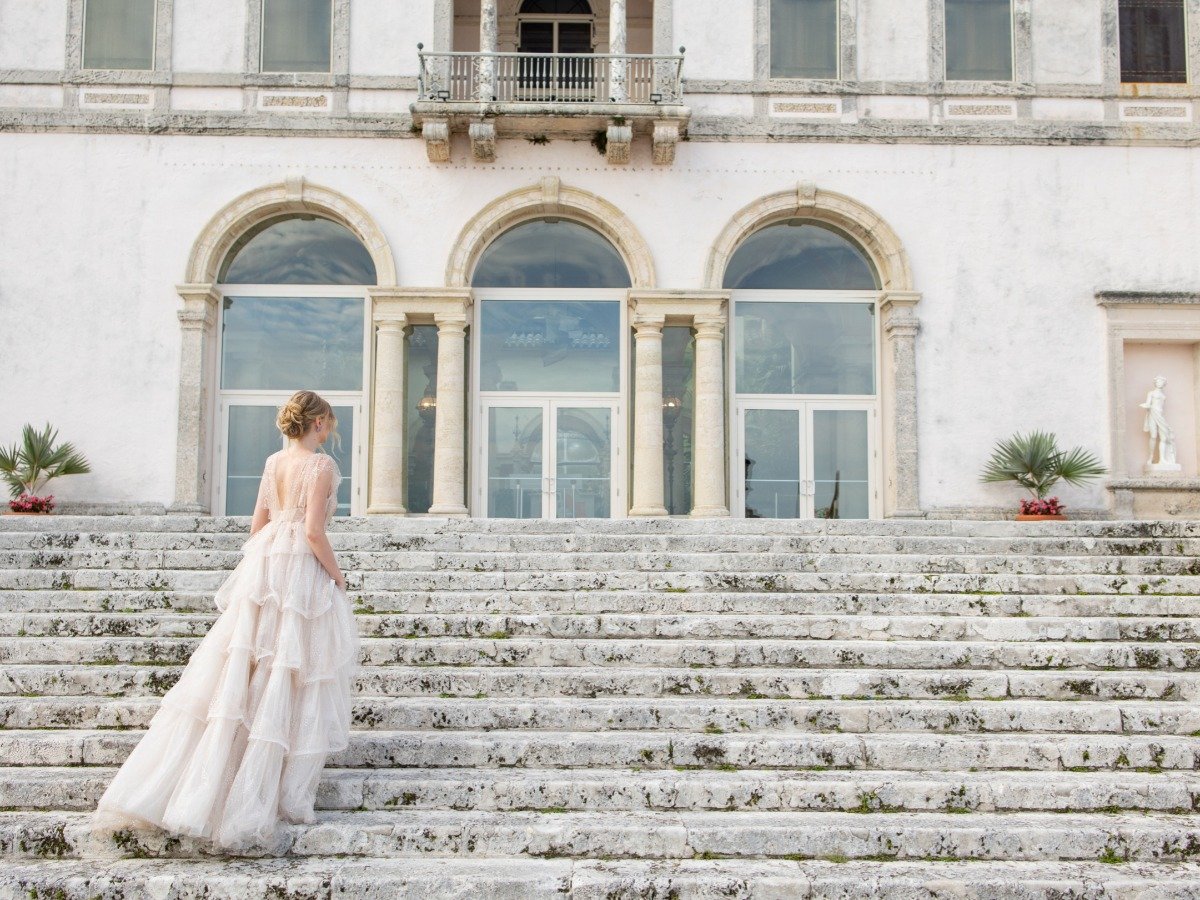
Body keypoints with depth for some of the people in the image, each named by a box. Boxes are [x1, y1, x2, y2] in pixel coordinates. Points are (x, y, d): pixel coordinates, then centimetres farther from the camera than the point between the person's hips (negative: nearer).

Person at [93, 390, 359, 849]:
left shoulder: (273, 462, 12)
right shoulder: (322, 464, -10)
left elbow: (257, 525, 15)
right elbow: (314, 531, -17)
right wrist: (336, 574, -5)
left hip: (262, 565, 7)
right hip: (302, 572, -7)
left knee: (234, 676, 10)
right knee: (288, 685, 0)